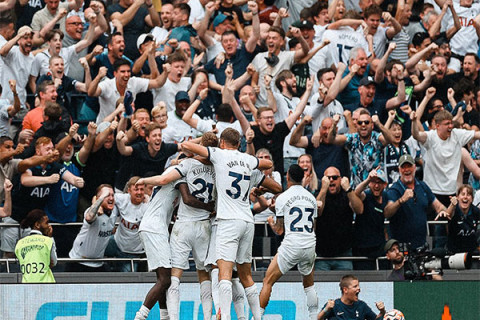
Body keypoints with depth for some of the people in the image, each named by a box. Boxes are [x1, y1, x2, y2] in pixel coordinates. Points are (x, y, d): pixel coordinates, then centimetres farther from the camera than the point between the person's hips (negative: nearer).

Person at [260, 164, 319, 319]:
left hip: (291, 245, -5)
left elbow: (279, 230, 2)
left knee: (268, 281, 2)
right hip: (310, 244, 5)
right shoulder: (311, 198, 12)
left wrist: (271, 222, 23)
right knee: (309, 284, 23)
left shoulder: (282, 198, -2)